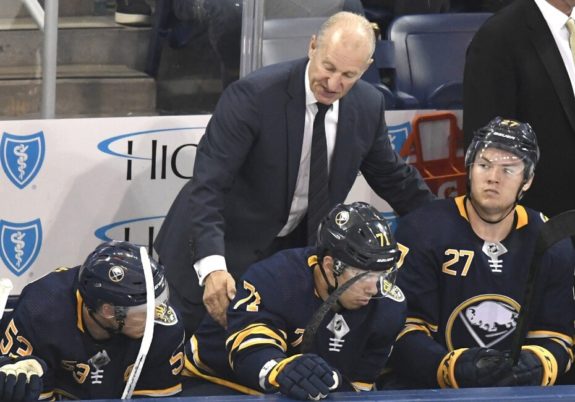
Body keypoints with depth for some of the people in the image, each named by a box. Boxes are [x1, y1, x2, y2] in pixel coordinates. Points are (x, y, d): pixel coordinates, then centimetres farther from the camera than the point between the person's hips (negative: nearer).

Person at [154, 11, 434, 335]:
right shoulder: (253, 95, -25)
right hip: (228, 245, -4)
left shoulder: (368, 105, -8)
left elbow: (393, 178, 10)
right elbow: (208, 184, -29)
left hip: (294, 248, 4)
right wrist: (212, 265, -42)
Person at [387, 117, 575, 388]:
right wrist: (454, 369, -26)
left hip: (516, 395, 4)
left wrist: (533, 366, -14)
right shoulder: (421, 232, -5)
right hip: (426, 392, -4)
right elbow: (404, 331, -10)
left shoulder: (553, 246, 7)